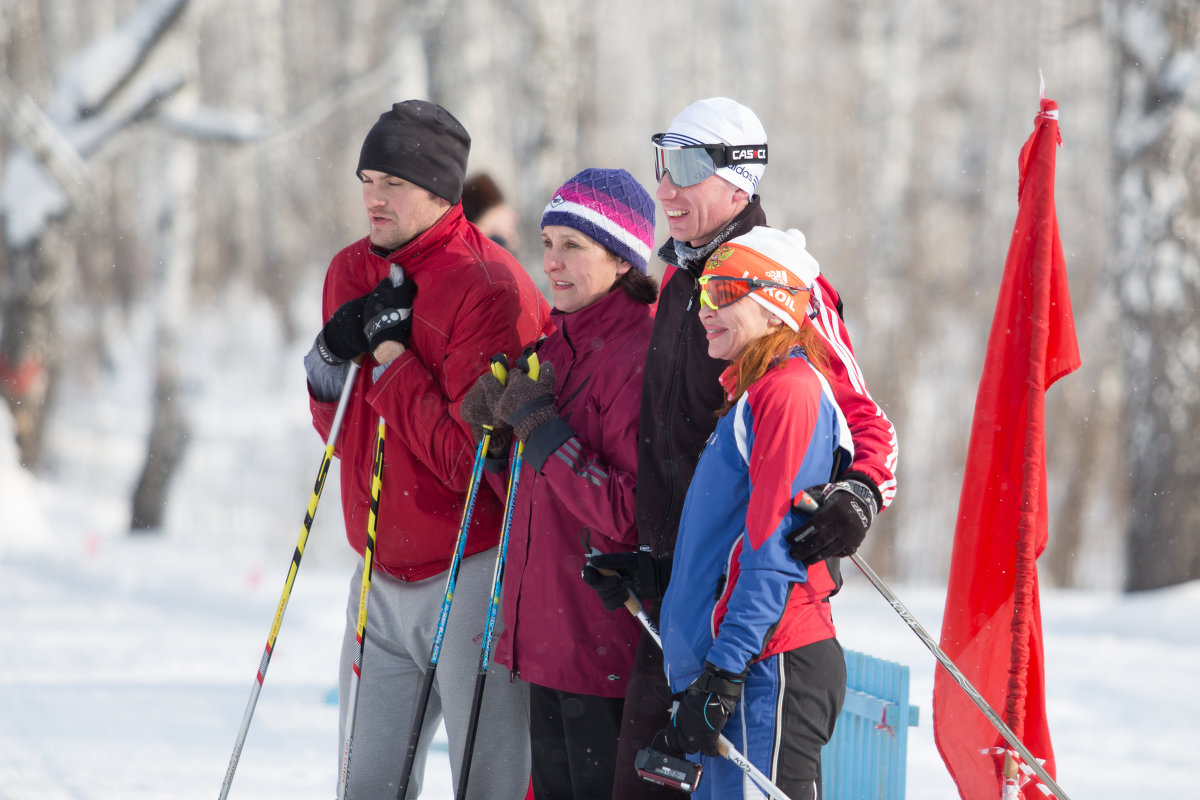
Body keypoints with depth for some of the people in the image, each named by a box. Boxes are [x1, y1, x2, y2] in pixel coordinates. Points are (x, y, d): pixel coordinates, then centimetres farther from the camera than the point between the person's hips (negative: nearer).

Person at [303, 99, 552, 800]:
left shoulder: (490, 289, -15)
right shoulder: (351, 274, 9)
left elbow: (471, 458, -19)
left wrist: (391, 360, -15)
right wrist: (333, 354, -6)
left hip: (472, 577, -7)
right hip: (382, 579, 7)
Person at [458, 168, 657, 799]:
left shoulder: (642, 356, -15)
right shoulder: (557, 349, 14)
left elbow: (631, 513, -22)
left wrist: (542, 430, -19)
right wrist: (500, 433, 2)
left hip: (608, 640, -9)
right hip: (546, 633, 9)